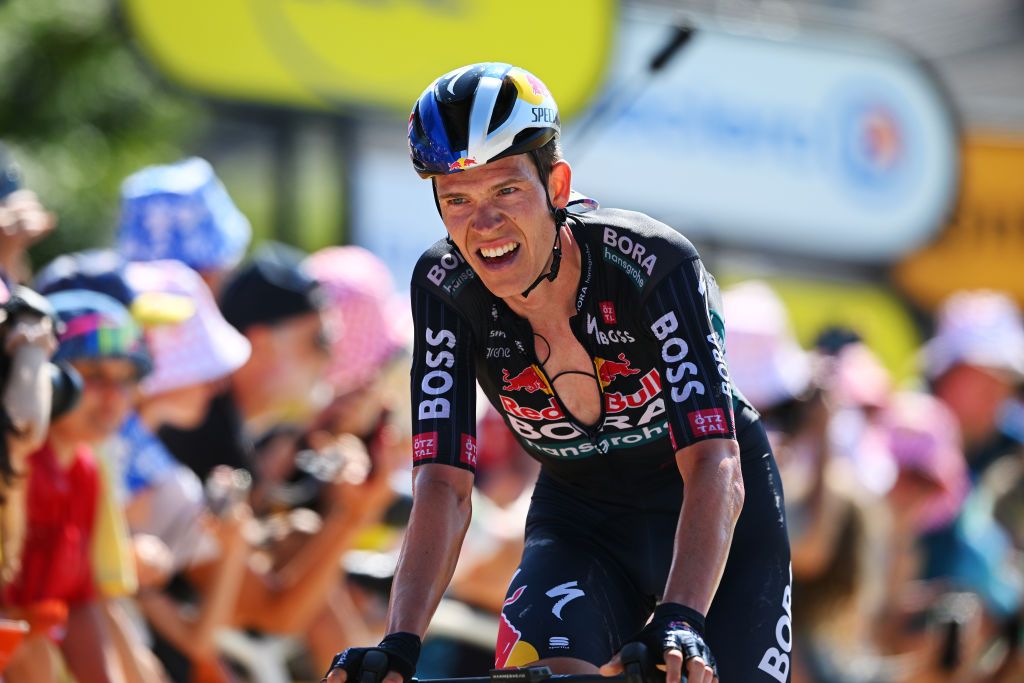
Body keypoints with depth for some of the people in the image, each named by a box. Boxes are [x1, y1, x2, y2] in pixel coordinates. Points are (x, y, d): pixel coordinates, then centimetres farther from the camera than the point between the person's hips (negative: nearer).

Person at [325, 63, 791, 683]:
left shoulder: (655, 265, -30)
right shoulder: (445, 288, -20)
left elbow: (715, 470, -38)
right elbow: (444, 488, -23)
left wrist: (678, 622, -53)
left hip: (715, 519, -2)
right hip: (579, 520, 2)